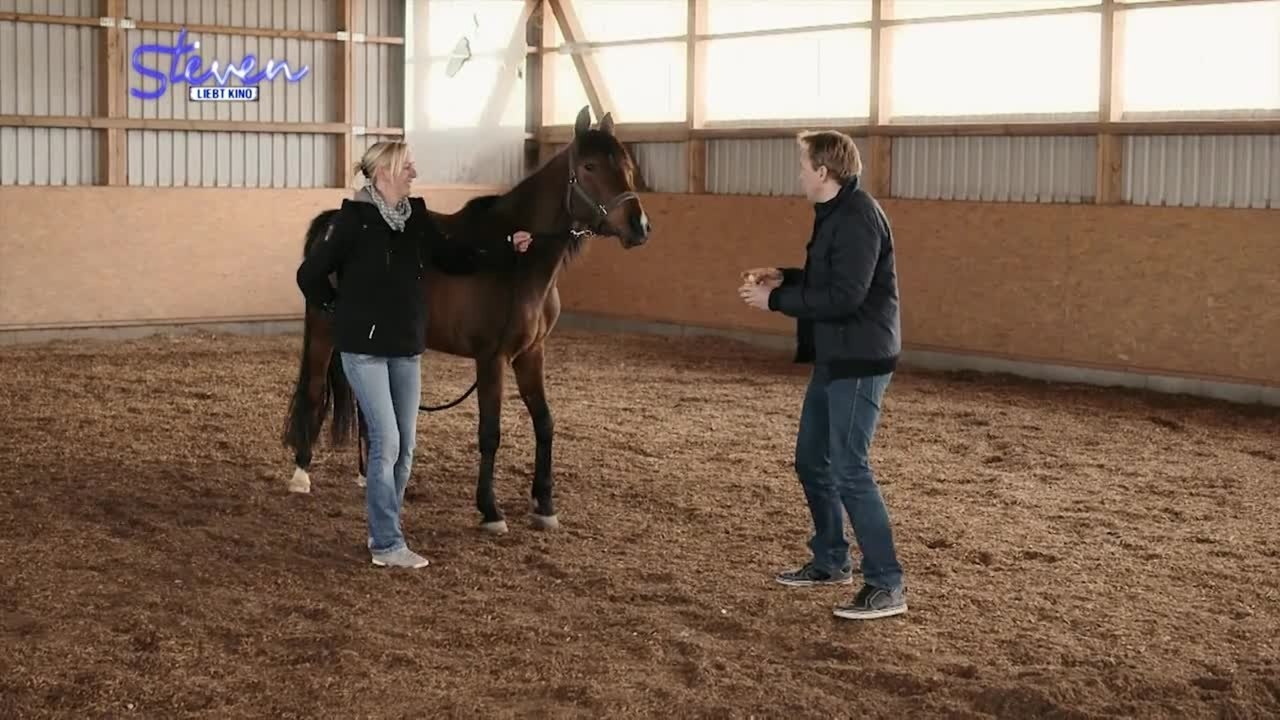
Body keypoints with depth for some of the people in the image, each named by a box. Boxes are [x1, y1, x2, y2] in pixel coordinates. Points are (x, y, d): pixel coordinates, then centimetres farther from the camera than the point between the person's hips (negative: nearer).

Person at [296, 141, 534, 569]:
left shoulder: (417, 217, 6)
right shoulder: (353, 220, -12)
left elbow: (456, 254, 15)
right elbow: (310, 275, -7)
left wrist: (508, 247, 5)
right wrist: (340, 309, 1)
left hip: (407, 348, 6)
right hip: (365, 348, -6)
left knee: (405, 447, 9)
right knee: (386, 442, -8)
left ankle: (383, 530, 24)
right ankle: (387, 546, -1)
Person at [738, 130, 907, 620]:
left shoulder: (858, 218, -19)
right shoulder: (834, 214, 13)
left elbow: (844, 296, -26)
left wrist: (775, 300, -19)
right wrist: (784, 277, 10)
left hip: (859, 362, -11)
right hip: (832, 359, 11)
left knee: (849, 470, -11)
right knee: (812, 460, 18)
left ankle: (886, 585, -5)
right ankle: (831, 561, 31)